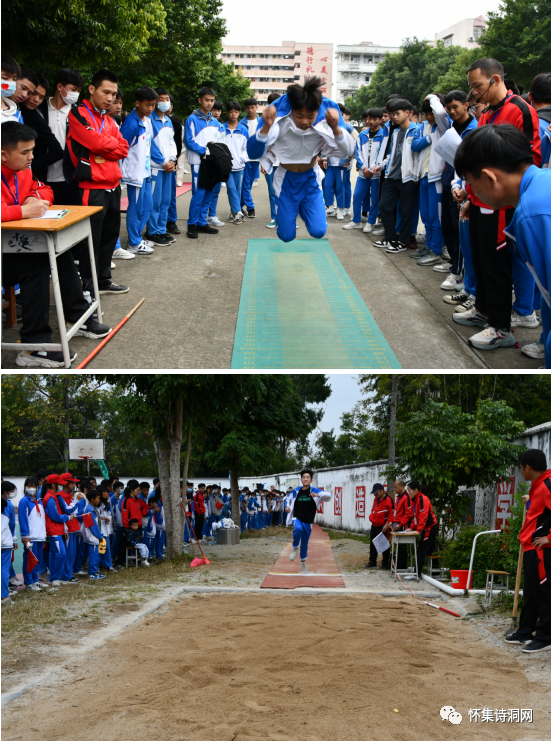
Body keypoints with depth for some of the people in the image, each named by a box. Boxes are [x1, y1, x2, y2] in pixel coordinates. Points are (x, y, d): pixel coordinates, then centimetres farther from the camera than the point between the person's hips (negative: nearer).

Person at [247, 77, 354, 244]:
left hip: (311, 179, 1)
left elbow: (348, 152, -27)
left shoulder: (326, 120, -20)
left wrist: (336, 128, -45)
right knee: (286, 236, 2)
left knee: (318, 231, -11)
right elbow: (253, 153, -32)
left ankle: (303, 209, 24)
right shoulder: (280, 120, -26)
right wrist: (266, 127, -50)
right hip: (286, 180, -1)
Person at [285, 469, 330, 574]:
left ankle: (303, 563, 32)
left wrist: (317, 495, -35)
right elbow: (289, 499, 24)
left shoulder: (314, 491, -3)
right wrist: (287, 507, 3)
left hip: (308, 521, 1)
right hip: (297, 518, 0)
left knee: (304, 543, 10)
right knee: (298, 529, -35)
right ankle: (295, 548, -10)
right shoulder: (295, 491, 4)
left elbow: (328, 495, -17)